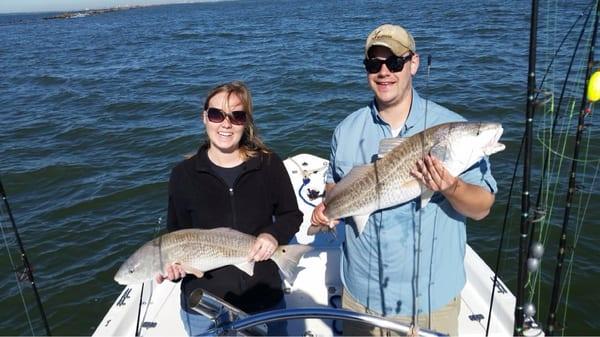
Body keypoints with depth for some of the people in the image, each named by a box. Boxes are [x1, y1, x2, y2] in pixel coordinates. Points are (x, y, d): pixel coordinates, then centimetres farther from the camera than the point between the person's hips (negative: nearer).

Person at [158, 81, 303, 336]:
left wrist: (274, 234, -17)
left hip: (265, 300, 1)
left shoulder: (268, 164, -8)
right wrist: (172, 265, -20)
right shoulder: (184, 174, -8)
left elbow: (292, 215, 3)